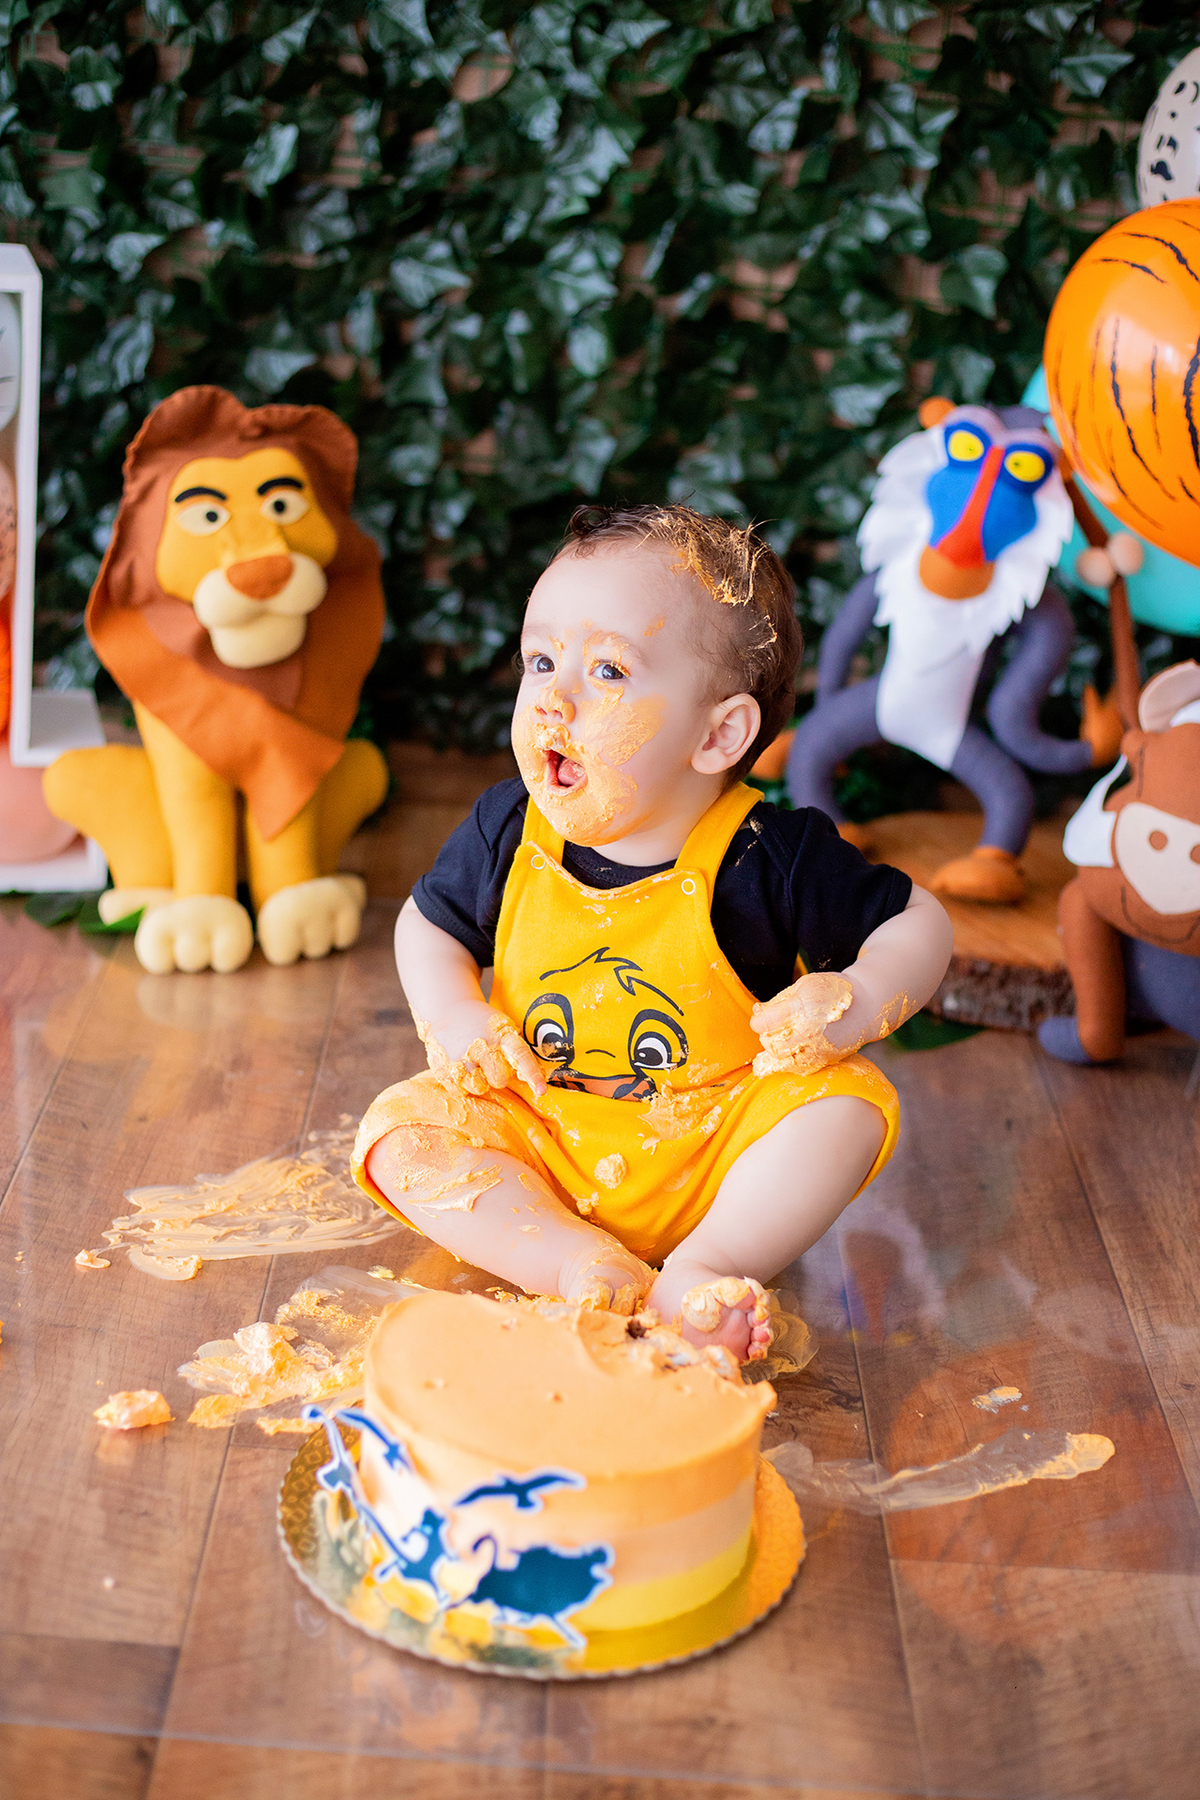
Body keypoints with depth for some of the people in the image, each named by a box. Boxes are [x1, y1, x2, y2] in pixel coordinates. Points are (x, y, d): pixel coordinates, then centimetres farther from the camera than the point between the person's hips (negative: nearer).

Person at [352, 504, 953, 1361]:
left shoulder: (769, 856, -15)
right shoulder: (508, 831, -7)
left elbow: (920, 922, -6)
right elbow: (428, 921, 10)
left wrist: (858, 1000, -27)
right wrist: (455, 1017, -10)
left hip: (713, 1153, -2)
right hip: (543, 1144, 3)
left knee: (846, 1101, -26)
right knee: (404, 1126, -18)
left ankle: (697, 1272, -31)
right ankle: (580, 1265, -28)